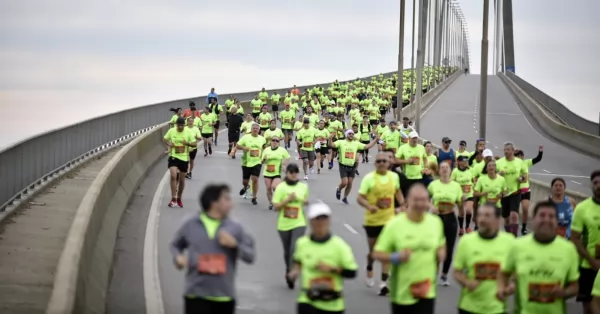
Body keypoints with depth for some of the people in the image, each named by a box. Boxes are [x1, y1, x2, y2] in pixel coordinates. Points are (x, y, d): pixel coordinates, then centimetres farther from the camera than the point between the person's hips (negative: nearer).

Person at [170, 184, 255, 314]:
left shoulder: (235, 227, 2)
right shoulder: (190, 225, 1)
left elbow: (251, 256, 2)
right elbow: (176, 245, 16)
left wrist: (235, 245, -15)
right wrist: (178, 257, -5)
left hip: (224, 297, 2)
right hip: (196, 295, -2)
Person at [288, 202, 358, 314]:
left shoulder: (339, 245, -10)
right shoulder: (302, 243, 0)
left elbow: (351, 272, -10)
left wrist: (332, 269, -22)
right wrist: (296, 270, 2)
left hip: (332, 304, -1)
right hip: (308, 301, 1)